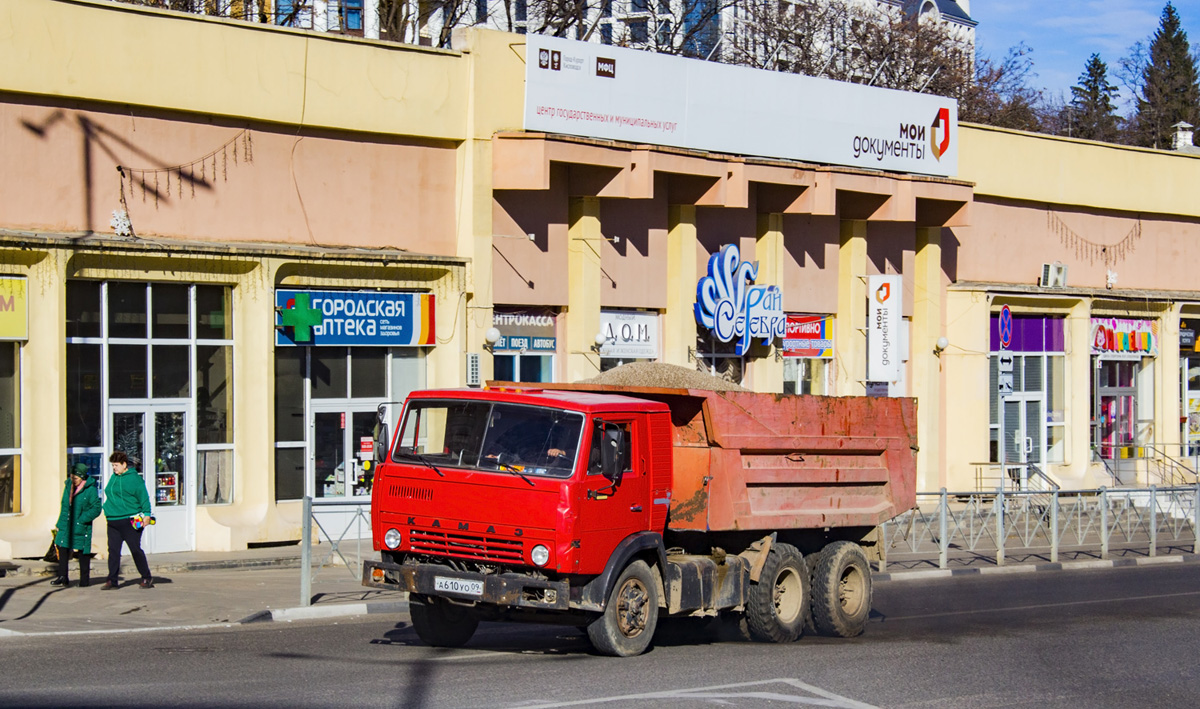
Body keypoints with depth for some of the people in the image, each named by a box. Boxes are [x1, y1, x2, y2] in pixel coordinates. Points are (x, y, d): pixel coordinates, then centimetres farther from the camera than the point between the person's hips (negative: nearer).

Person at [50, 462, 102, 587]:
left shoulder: (90, 490, -11)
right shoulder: (68, 486, 8)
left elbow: (96, 509, -11)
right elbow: (64, 505, 17)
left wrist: (82, 520, -17)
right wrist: (60, 523, 14)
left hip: (81, 527, -6)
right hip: (66, 525, 6)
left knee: (83, 551, 3)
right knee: (62, 549, 0)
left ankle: (84, 579, 12)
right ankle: (63, 578, 6)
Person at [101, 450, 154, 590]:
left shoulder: (134, 478, -8)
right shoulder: (114, 478, 15)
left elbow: (143, 497, -10)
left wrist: (146, 514, -16)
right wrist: (108, 509, 20)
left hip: (129, 521, -7)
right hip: (113, 522, 7)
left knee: (136, 550, -2)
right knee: (113, 550, 4)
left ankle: (147, 578, 8)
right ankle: (112, 580, 7)